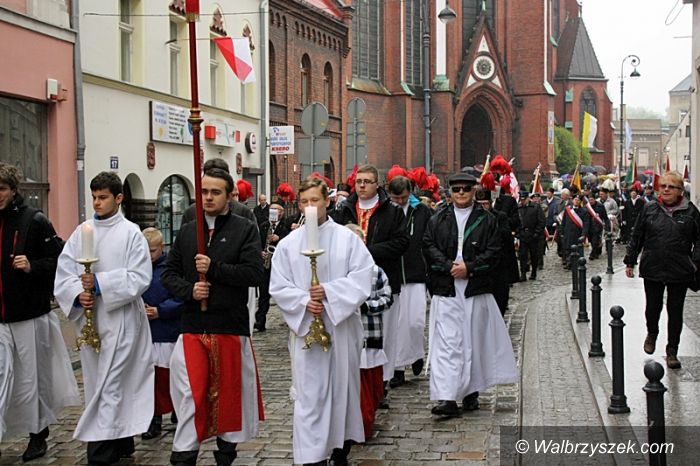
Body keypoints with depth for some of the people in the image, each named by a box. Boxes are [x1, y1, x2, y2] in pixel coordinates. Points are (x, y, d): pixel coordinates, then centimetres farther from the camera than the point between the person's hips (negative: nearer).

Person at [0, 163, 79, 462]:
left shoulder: (34, 221, -6)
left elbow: (60, 260, -5)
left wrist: (32, 266, -20)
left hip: (31, 316, -3)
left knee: (33, 379, 10)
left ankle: (38, 435, 26)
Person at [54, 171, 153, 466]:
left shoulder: (131, 234, -4)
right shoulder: (82, 232, 8)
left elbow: (139, 278, -12)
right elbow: (63, 275, 4)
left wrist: (100, 284, -18)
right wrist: (78, 294, -15)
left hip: (120, 320, -5)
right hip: (88, 319, 5)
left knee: (109, 387, -8)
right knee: (101, 384, 13)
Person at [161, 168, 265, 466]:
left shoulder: (245, 230, 0)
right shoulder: (187, 232, 12)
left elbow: (255, 273, -11)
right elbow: (169, 273, 12)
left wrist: (214, 268, -18)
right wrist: (189, 290, -7)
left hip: (231, 326, -2)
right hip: (192, 326, 2)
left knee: (227, 394, 10)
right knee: (192, 395, -4)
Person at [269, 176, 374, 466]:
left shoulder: (347, 238, 0)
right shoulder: (288, 244, 2)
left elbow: (361, 279, -7)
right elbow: (279, 287, 1)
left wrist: (329, 291, -18)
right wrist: (304, 302, -16)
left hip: (342, 326, 0)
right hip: (305, 327, 0)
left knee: (342, 388, 11)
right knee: (309, 395, -2)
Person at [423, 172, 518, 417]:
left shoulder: (487, 220, 6)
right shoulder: (437, 220, 10)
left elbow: (494, 251, -1)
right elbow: (429, 247, 2)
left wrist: (469, 267, -12)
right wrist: (450, 266, -12)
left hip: (477, 290, 0)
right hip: (446, 290, 0)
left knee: (474, 341, 7)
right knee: (447, 343, -8)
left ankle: (471, 392, 21)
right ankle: (447, 398, -11)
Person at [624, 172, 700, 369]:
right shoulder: (650, 209, 2)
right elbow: (636, 237, 8)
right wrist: (630, 261, 7)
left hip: (679, 271, -1)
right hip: (652, 269, 1)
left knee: (675, 311, 5)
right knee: (653, 307, 10)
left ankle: (672, 351, 17)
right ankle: (652, 334, 41)